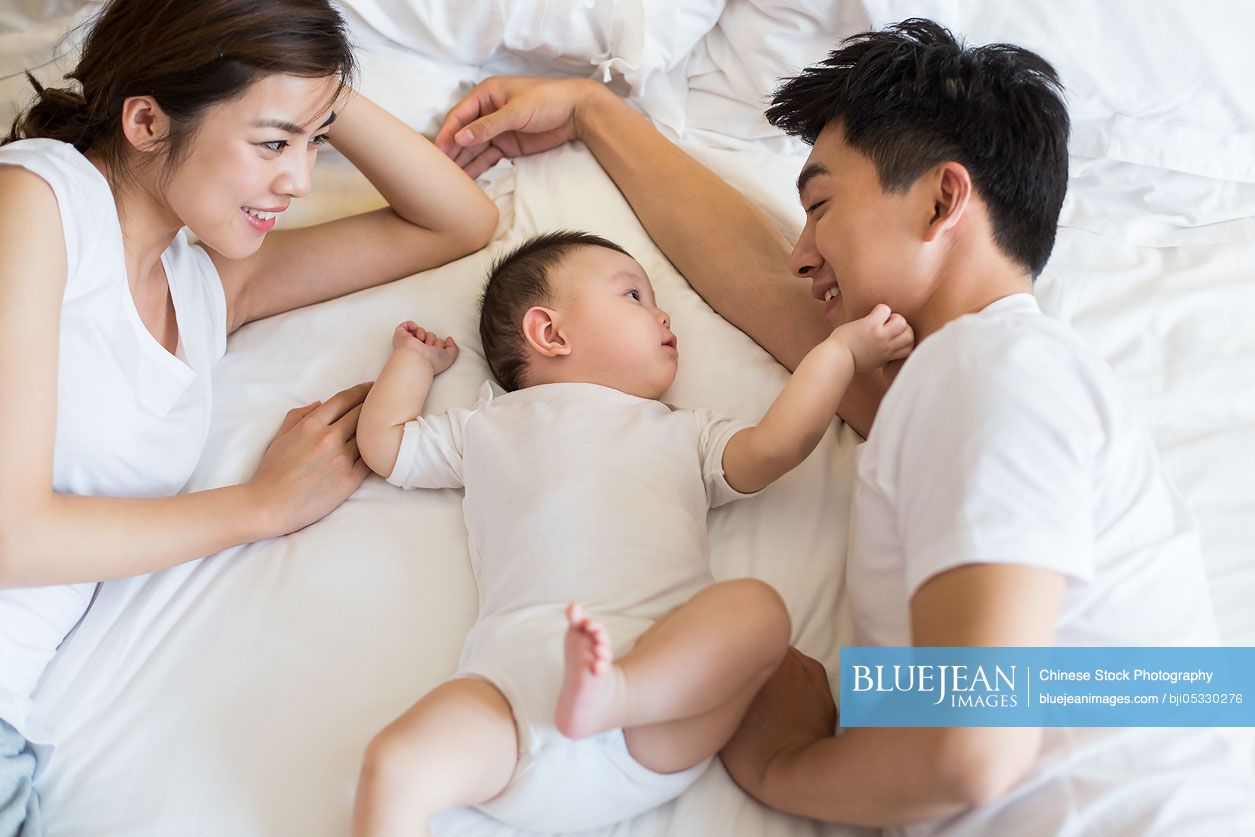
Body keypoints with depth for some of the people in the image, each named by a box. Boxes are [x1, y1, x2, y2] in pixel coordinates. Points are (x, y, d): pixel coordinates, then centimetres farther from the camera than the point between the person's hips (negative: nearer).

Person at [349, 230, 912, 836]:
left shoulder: (683, 432, 35)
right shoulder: (489, 428, 32)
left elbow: (773, 446, 21)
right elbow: (382, 443, 35)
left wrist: (841, 349, 26)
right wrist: (416, 358, 46)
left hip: (668, 656, 1)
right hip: (522, 665, -1)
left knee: (757, 607, -29)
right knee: (394, 763, -27)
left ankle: (614, 693, -41)